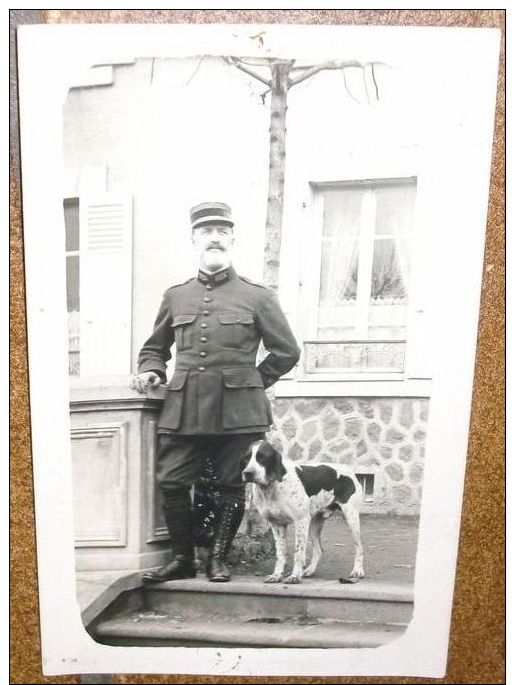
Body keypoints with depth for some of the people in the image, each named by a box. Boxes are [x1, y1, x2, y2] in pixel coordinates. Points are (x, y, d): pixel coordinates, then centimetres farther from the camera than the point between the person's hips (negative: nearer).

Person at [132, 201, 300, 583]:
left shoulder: (257, 296, 5)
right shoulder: (176, 296, 12)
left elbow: (287, 352, 9)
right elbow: (155, 346, 23)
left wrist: (253, 382, 6)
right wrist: (150, 371, 4)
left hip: (238, 412, -2)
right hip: (183, 410, 2)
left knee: (232, 487, 6)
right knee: (171, 483, 1)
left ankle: (218, 559, 25)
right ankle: (183, 558, 21)